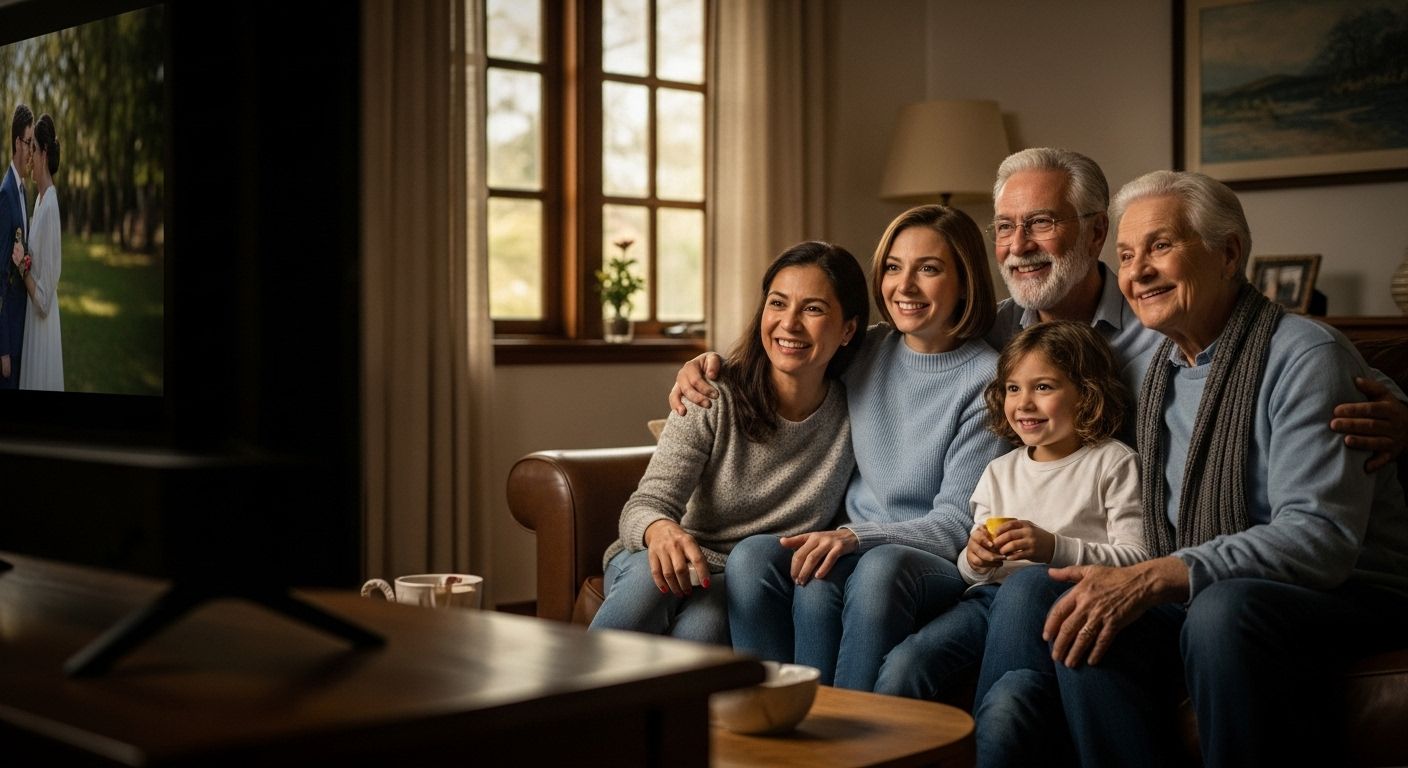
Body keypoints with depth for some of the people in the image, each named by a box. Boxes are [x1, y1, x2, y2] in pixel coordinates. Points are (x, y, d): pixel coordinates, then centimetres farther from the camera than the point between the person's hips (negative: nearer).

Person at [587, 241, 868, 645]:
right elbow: (646, 505, -14)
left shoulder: (855, 416, -5)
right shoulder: (713, 399, -9)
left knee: (706, 617, -35)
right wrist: (660, 530, -41)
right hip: (679, 567, 0)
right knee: (649, 575, -37)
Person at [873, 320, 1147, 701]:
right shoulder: (999, 471, 24)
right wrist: (974, 561, -1)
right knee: (904, 663, -23)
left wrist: (1054, 548, -15)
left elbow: (1136, 560, -3)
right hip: (993, 595, 5)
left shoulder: (1113, 463, 7)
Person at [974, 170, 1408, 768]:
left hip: (1346, 595, -5)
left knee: (1223, 607, -38)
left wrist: (1154, 577, -31)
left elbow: (1322, 537, -23)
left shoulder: (1306, 356, -11)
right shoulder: (1155, 366, 13)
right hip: (1195, 600, 5)